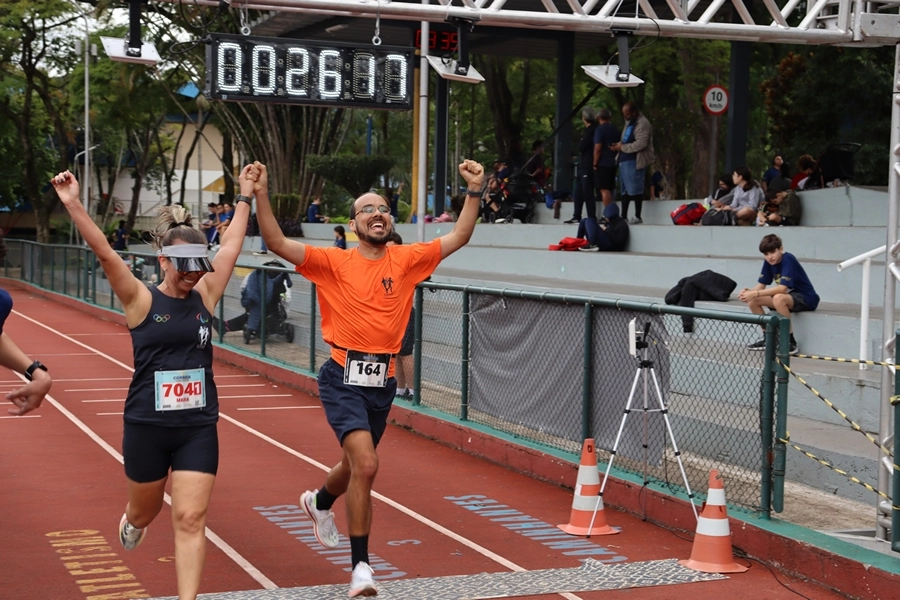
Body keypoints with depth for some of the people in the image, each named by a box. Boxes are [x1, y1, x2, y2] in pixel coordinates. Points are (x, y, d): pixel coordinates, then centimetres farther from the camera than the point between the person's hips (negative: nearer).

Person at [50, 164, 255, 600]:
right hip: (147, 427, -1)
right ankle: (130, 525, 57)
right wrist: (73, 205, -28)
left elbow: (231, 247, 5)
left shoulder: (206, 296, 1)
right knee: (146, 510, 21)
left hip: (198, 427, 1)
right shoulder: (141, 301, -8)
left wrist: (245, 196, 8)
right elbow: (104, 253, -18)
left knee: (191, 519, -7)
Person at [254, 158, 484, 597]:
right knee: (366, 465, -19)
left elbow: (458, 237, 5)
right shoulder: (334, 263, -4)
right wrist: (261, 196, -21)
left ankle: (319, 502, 58)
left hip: (383, 381, 5)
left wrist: (474, 192, -4)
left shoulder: (406, 260, 5)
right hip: (344, 378, -4)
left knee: (356, 465, 22)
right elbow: (276, 243, -11)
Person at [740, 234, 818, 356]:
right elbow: (761, 285, 0)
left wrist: (756, 293, -38)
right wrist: (749, 291, -23)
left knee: (778, 298, -38)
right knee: (753, 301, -4)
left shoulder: (788, 260, -24)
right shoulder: (768, 262, -1)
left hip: (806, 299, -8)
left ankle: (791, 342, -26)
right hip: (789, 296, 8)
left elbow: (782, 288, -34)